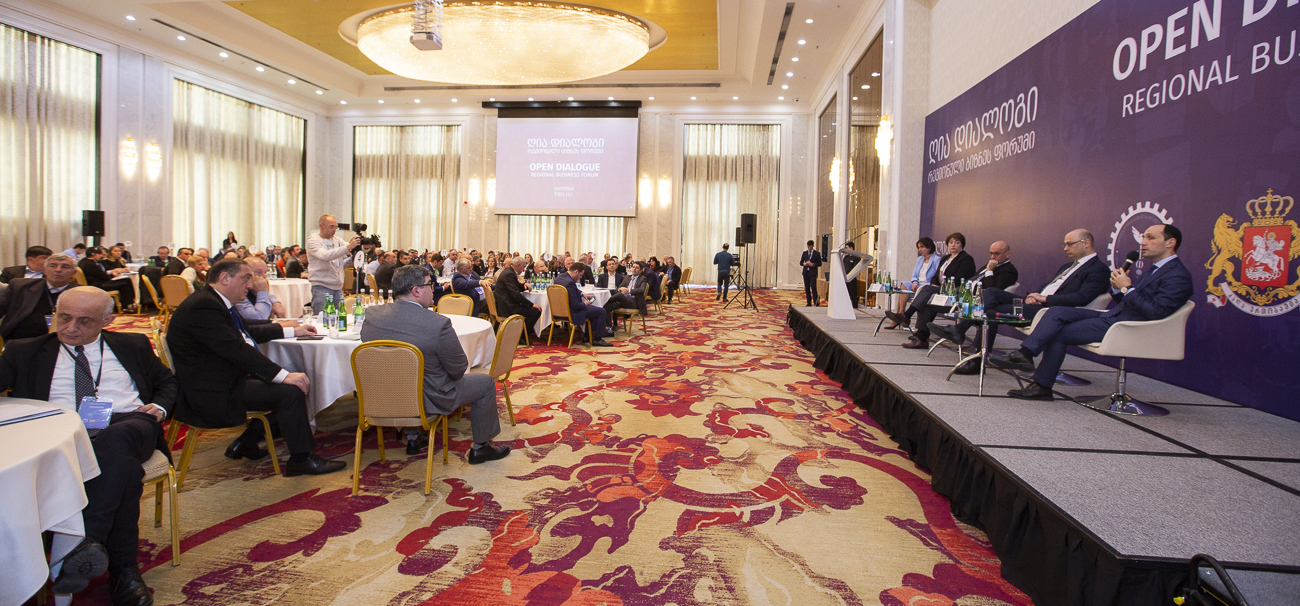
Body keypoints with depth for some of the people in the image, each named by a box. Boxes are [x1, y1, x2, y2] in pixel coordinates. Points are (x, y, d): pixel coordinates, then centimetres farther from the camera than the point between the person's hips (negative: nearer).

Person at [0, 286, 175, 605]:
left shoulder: (132, 345, 23)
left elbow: (166, 381, 29)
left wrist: (158, 406, 7)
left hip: (129, 425, 1)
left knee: (116, 441, -41)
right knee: (123, 464, -37)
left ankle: (85, 540, -45)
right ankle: (123, 569, -36)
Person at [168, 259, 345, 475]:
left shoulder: (216, 302, 14)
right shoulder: (202, 306, -20)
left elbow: (248, 332, 27)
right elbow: (235, 349, -29)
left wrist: (292, 331, 22)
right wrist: (284, 375, -31)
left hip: (229, 379, 12)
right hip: (212, 394, -12)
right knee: (290, 391, -20)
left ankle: (246, 443, 20)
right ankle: (301, 459, -8)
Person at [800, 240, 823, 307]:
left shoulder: (817, 253, 3)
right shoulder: (804, 253, 14)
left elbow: (820, 264, 2)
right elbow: (800, 262, 16)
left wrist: (813, 264, -15)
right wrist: (804, 264, -6)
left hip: (813, 273, -4)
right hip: (806, 272, 4)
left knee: (813, 288, -12)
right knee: (807, 288, 4)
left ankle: (816, 303, -8)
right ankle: (809, 303, 8)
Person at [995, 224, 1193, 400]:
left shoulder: (1178, 275, -12)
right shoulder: (1156, 268, 19)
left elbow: (1157, 312, -22)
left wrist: (1127, 288, -18)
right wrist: (1117, 286, -4)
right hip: (1114, 315, 9)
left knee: (1058, 334, -15)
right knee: (1056, 312, -7)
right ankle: (1024, 353, -16)